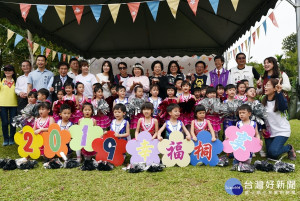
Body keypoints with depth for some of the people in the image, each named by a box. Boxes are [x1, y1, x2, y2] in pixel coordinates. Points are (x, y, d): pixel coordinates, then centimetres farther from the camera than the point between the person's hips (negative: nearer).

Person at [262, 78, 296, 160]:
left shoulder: (280, 99, -13)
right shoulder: (264, 101, 1)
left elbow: (283, 108, -37)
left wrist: (279, 92, -44)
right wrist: (263, 128, 1)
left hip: (282, 131, -5)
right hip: (269, 132, 5)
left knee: (273, 152, -23)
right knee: (270, 156, 7)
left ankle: (289, 148, 7)